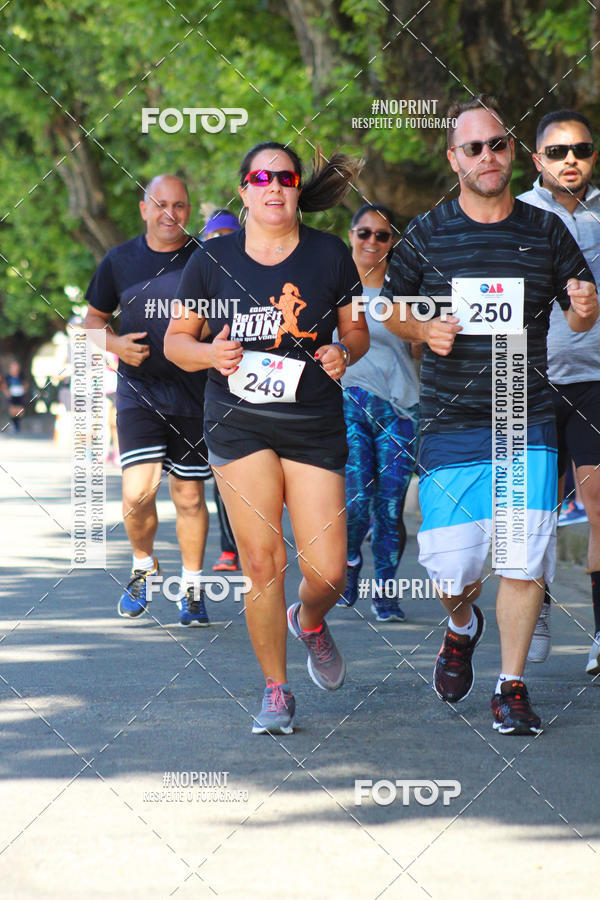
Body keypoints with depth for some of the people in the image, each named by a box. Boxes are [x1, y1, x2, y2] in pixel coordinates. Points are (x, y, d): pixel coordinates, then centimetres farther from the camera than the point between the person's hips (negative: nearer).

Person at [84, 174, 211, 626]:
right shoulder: (120, 261, 5)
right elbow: (93, 318, 16)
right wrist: (115, 344, -5)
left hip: (194, 392, 0)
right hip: (138, 390, 0)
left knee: (189, 495, 5)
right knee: (138, 492, -13)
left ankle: (192, 588, 20)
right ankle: (143, 564, 15)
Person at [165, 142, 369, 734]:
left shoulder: (330, 256, 1)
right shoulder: (212, 260, 1)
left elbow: (357, 331, 11)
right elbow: (176, 339, 9)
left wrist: (344, 354, -11)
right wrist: (209, 353, -12)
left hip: (315, 424, 1)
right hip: (239, 422, 0)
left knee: (328, 572, -4)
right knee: (261, 561, -6)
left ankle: (309, 621, 33)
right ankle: (276, 690, 10)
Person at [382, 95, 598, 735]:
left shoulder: (545, 231, 5)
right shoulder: (427, 234, 2)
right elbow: (392, 306, 14)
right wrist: (423, 329, -7)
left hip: (528, 425, 1)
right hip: (450, 426, -1)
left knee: (524, 561, -6)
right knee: (453, 568, -1)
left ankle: (512, 685, 9)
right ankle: (462, 627, 34)